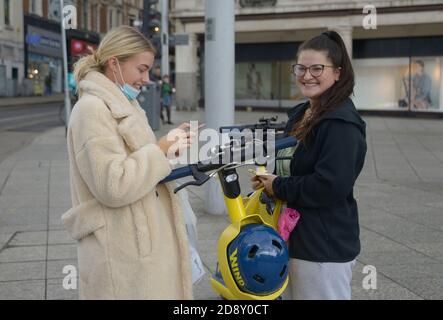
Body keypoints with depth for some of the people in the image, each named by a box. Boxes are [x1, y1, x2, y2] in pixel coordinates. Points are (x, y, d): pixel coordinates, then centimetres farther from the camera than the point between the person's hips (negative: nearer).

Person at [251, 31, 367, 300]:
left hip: (325, 245, -9)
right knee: (297, 294, 20)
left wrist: (278, 187, -15)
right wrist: (269, 178, 1)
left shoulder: (341, 123, -19)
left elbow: (331, 185, -27)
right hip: (298, 236, 9)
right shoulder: (302, 114, 10)